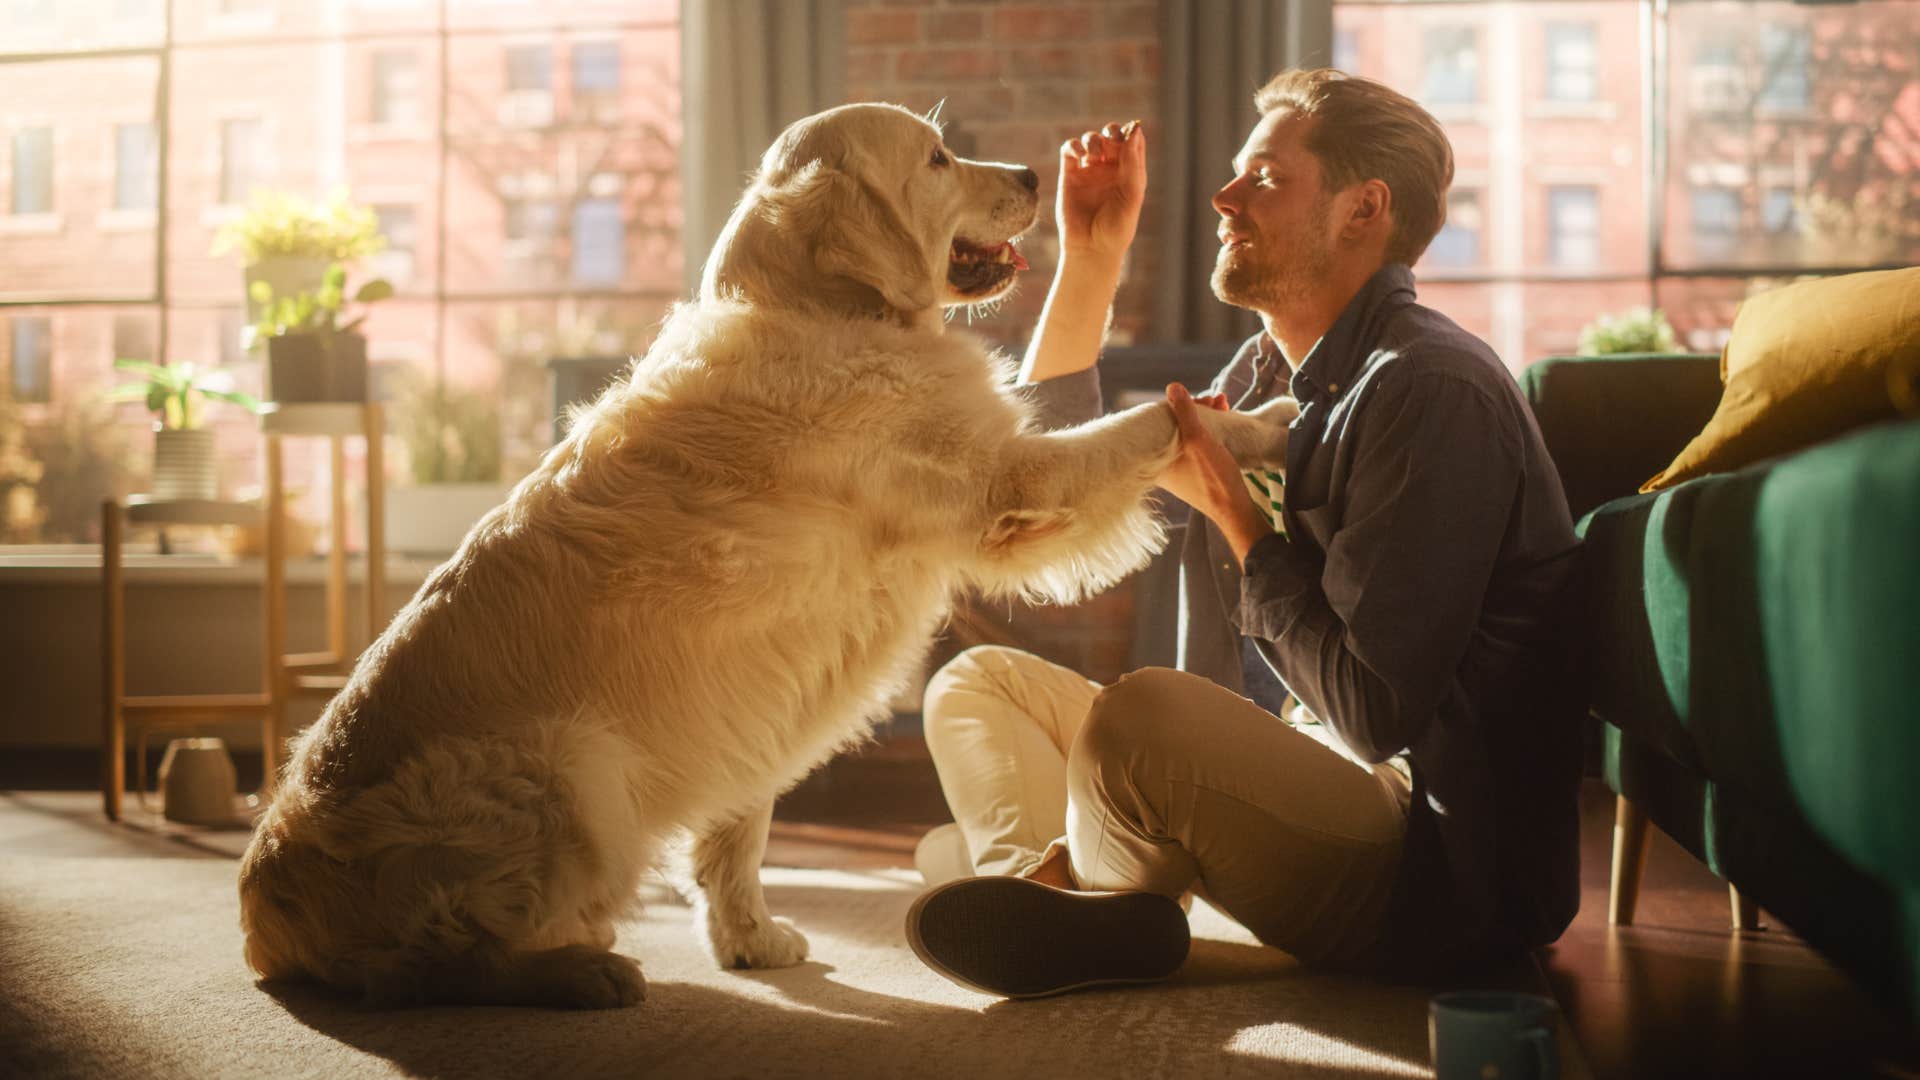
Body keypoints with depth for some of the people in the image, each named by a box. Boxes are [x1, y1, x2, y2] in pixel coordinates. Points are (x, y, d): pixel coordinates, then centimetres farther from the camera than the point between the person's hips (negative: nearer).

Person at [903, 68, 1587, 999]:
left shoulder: (1429, 389, -17)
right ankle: (1059, 886, -19)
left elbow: (1377, 712, -23)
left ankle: (1062, 876, -5)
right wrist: (1090, 259, 10)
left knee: (1143, 710, -36)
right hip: (1312, 795, 10)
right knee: (977, 682, 9)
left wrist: (1230, 509, -13)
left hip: (1446, 876, -9)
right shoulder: (1270, 376, 11)